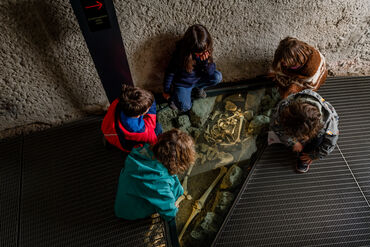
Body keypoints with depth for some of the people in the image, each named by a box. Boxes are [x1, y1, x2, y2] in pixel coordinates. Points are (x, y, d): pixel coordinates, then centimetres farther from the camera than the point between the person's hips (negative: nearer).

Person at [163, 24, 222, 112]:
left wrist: (206, 61, -36)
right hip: (182, 84, -3)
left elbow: (211, 73, -15)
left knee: (218, 77, -18)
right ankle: (174, 94, 17)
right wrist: (166, 91, -5)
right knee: (185, 107, -17)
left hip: (198, 79, 4)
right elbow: (170, 72, -16)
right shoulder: (180, 53, -29)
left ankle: (197, 88, 9)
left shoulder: (206, 51, -19)